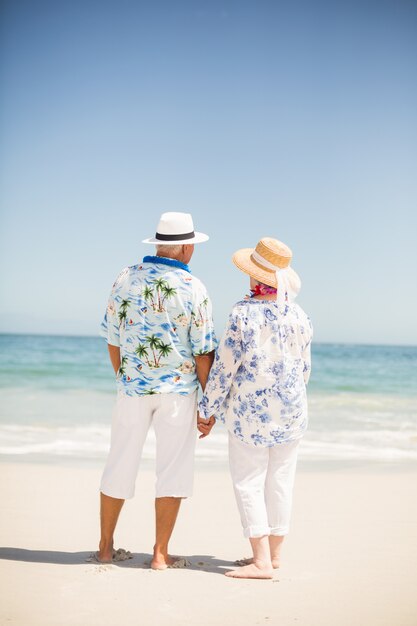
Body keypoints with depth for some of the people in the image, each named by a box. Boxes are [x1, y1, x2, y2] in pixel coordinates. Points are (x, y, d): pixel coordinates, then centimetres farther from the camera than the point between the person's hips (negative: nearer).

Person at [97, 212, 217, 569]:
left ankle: (106, 547, 22)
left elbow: (113, 338, 6)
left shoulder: (126, 279, 0)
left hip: (133, 388, 3)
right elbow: (203, 352, -10)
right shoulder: (193, 288, -9)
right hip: (178, 390, -3)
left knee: (120, 466, 12)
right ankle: (161, 553, 8)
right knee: (172, 469, 6)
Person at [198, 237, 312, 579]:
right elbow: (305, 368, 9)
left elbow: (224, 365, -11)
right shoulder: (298, 315, 1)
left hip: (249, 411, -5)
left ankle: (261, 561, -1)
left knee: (249, 483, 2)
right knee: (280, 481, 12)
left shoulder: (243, 313, -13)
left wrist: (208, 409, -1)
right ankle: (273, 553, 22)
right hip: (291, 410, 5)